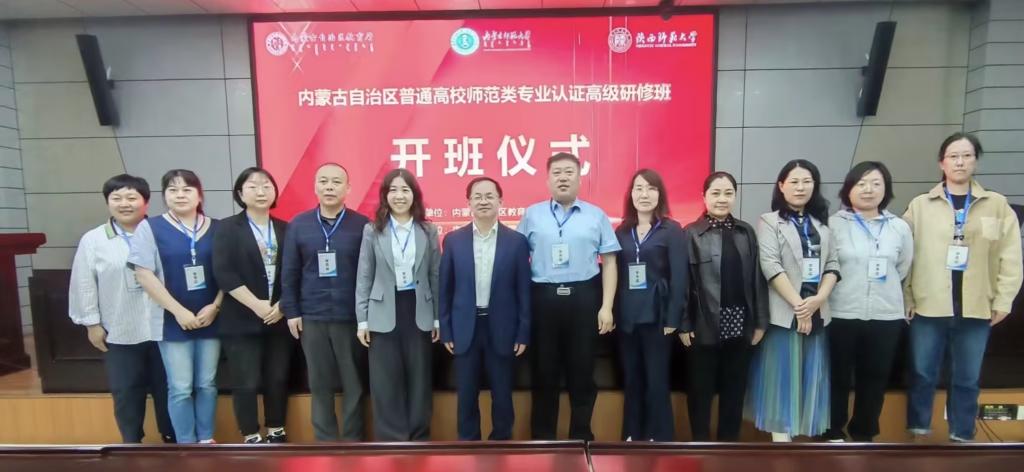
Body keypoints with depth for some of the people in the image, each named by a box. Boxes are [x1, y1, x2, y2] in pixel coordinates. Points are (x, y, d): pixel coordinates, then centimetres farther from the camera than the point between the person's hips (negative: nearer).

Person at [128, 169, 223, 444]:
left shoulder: (216, 228, 3)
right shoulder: (150, 228, -2)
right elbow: (144, 274, -8)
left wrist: (215, 306, -8)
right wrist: (178, 311, -12)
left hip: (210, 318, 2)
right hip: (173, 321, -2)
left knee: (207, 383, 11)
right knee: (180, 388, 5)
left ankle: (206, 439, 26)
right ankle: (186, 444, 20)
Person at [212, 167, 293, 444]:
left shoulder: (285, 229, 8)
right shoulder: (228, 228, -1)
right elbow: (223, 273, -10)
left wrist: (282, 305, -7)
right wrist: (256, 305, -15)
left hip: (279, 319, 3)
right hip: (242, 320, -3)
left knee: (278, 380, 9)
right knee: (247, 383, 1)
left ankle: (276, 434, 25)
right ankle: (252, 439, 16)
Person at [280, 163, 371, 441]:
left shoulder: (362, 225, -3)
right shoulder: (298, 225, 4)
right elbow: (289, 272, 6)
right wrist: (291, 311, 2)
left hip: (351, 317, -2)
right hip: (312, 318, 2)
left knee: (354, 385, 8)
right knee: (320, 385, 12)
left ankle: (353, 441, 23)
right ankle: (325, 442, 26)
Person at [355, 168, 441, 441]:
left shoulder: (428, 231, 4)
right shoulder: (372, 231, 1)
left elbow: (435, 276, 6)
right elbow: (364, 278, 2)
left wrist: (438, 318, 4)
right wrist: (362, 320, -2)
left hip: (419, 312, 1)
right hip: (384, 315, -1)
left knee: (419, 379, 10)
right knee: (386, 382, 5)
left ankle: (419, 439, 26)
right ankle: (392, 440, 20)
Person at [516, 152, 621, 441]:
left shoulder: (596, 216, 6)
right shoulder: (532, 215, 6)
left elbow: (609, 262, 4)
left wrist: (606, 306, -4)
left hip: (584, 299, 0)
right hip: (543, 299, 0)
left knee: (582, 372, 10)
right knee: (544, 373, 10)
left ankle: (581, 436, 26)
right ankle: (543, 437, 26)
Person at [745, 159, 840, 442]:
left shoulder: (822, 224, 15)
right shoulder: (769, 222, 0)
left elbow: (833, 265, 7)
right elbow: (771, 266, -11)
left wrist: (818, 299, -10)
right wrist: (798, 304, -16)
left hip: (817, 312, 5)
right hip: (784, 312, -5)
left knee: (810, 378, 8)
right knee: (782, 378, -2)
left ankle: (807, 436, 18)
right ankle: (781, 440, 4)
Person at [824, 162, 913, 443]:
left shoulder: (900, 227, 5)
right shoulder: (833, 225, -7)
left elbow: (903, 269, 15)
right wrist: (846, 291, 5)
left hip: (886, 315, 3)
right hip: (842, 314, -3)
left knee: (875, 378, 13)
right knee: (839, 377, 8)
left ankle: (863, 432, 31)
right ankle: (834, 432, 25)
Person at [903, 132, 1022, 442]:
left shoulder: (998, 205, 5)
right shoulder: (920, 205, 1)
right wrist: (905, 299, -7)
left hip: (976, 308, 1)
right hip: (928, 307, -1)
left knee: (967, 379, 13)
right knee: (922, 375, 8)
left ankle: (962, 437, 28)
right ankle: (919, 433, 23)